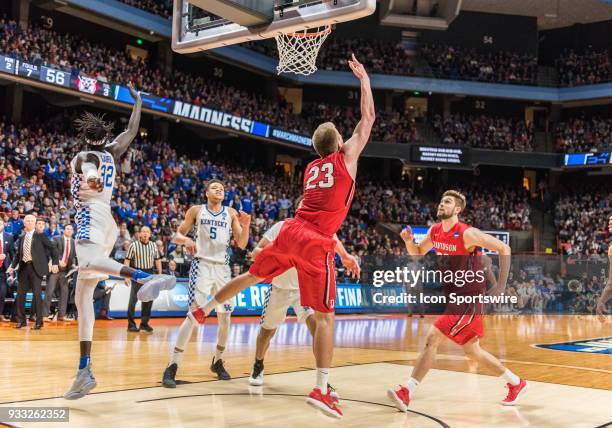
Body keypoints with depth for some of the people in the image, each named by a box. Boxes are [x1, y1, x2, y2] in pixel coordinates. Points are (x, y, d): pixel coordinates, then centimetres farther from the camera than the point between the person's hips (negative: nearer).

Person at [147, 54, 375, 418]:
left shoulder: (311, 167, 22)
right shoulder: (346, 158, 5)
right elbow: (368, 117, 10)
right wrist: (365, 80, 20)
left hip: (291, 233, 6)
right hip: (317, 244, -6)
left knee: (252, 276, 27)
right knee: (325, 316, -3)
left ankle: (203, 310, 40)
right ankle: (321, 389, -8)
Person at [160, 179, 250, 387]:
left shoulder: (231, 213, 10)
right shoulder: (196, 210, 6)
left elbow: (241, 244, 6)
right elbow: (177, 235, 8)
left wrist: (245, 226, -13)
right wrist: (186, 240, -15)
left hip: (223, 268, 4)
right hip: (202, 264, -4)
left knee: (225, 317, 6)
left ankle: (217, 362, 25)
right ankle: (172, 366, -13)